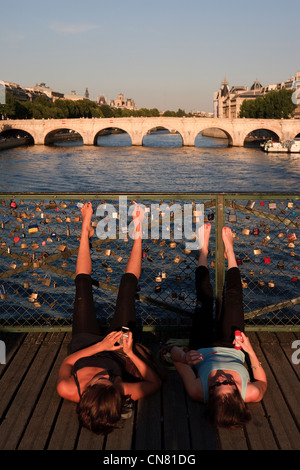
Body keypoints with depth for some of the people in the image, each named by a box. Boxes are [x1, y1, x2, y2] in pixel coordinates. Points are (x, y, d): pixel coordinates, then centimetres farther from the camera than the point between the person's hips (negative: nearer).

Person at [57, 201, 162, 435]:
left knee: (83, 283, 8)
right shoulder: (122, 394, -44)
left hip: (84, 344, 1)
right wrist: (131, 353, -38)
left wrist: (99, 346, -34)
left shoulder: (68, 390, -43)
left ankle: (86, 231, 34)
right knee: (128, 284, 3)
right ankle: (137, 234, 28)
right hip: (118, 352, -1)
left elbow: (67, 362, -22)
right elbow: (155, 381, -26)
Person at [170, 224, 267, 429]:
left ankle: (204, 248, 40)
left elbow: (174, 350, -32)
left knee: (204, 298, 11)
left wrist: (184, 357, -54)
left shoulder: (197, 391, -44)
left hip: (202, 350, -1)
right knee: (233, 297, 10)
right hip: (233, 350, 1)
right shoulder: (251, 394, -42)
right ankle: (229, 251, 40)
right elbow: (263, 382, -16)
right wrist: (251, 351, -30)